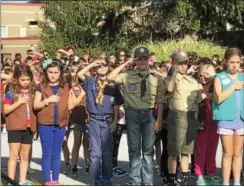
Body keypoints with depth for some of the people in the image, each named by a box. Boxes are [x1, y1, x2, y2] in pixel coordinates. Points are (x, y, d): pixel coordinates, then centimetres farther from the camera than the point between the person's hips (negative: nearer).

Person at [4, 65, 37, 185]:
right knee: (14, 155, -4)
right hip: (15, 127, -5)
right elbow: (5, 110, -9)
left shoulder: (32, 91, 7)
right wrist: (19, 102, -18)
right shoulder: (11, 92, -6)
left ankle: (23, 181, 18)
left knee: (25, 156, 10)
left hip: (29, 127, 5)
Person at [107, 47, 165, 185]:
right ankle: (135, 181, 16)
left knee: (148, 149, 7)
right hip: (133, 114, 0)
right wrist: (125, 64, -7)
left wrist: (159, 120, -6)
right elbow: (110, 78, -10)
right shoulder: (128, 76, 2)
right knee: (134, 149, 7)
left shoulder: (156, 78, 3)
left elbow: (160, 101, 1)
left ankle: (148, 182, 16)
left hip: (149, 114, 0)